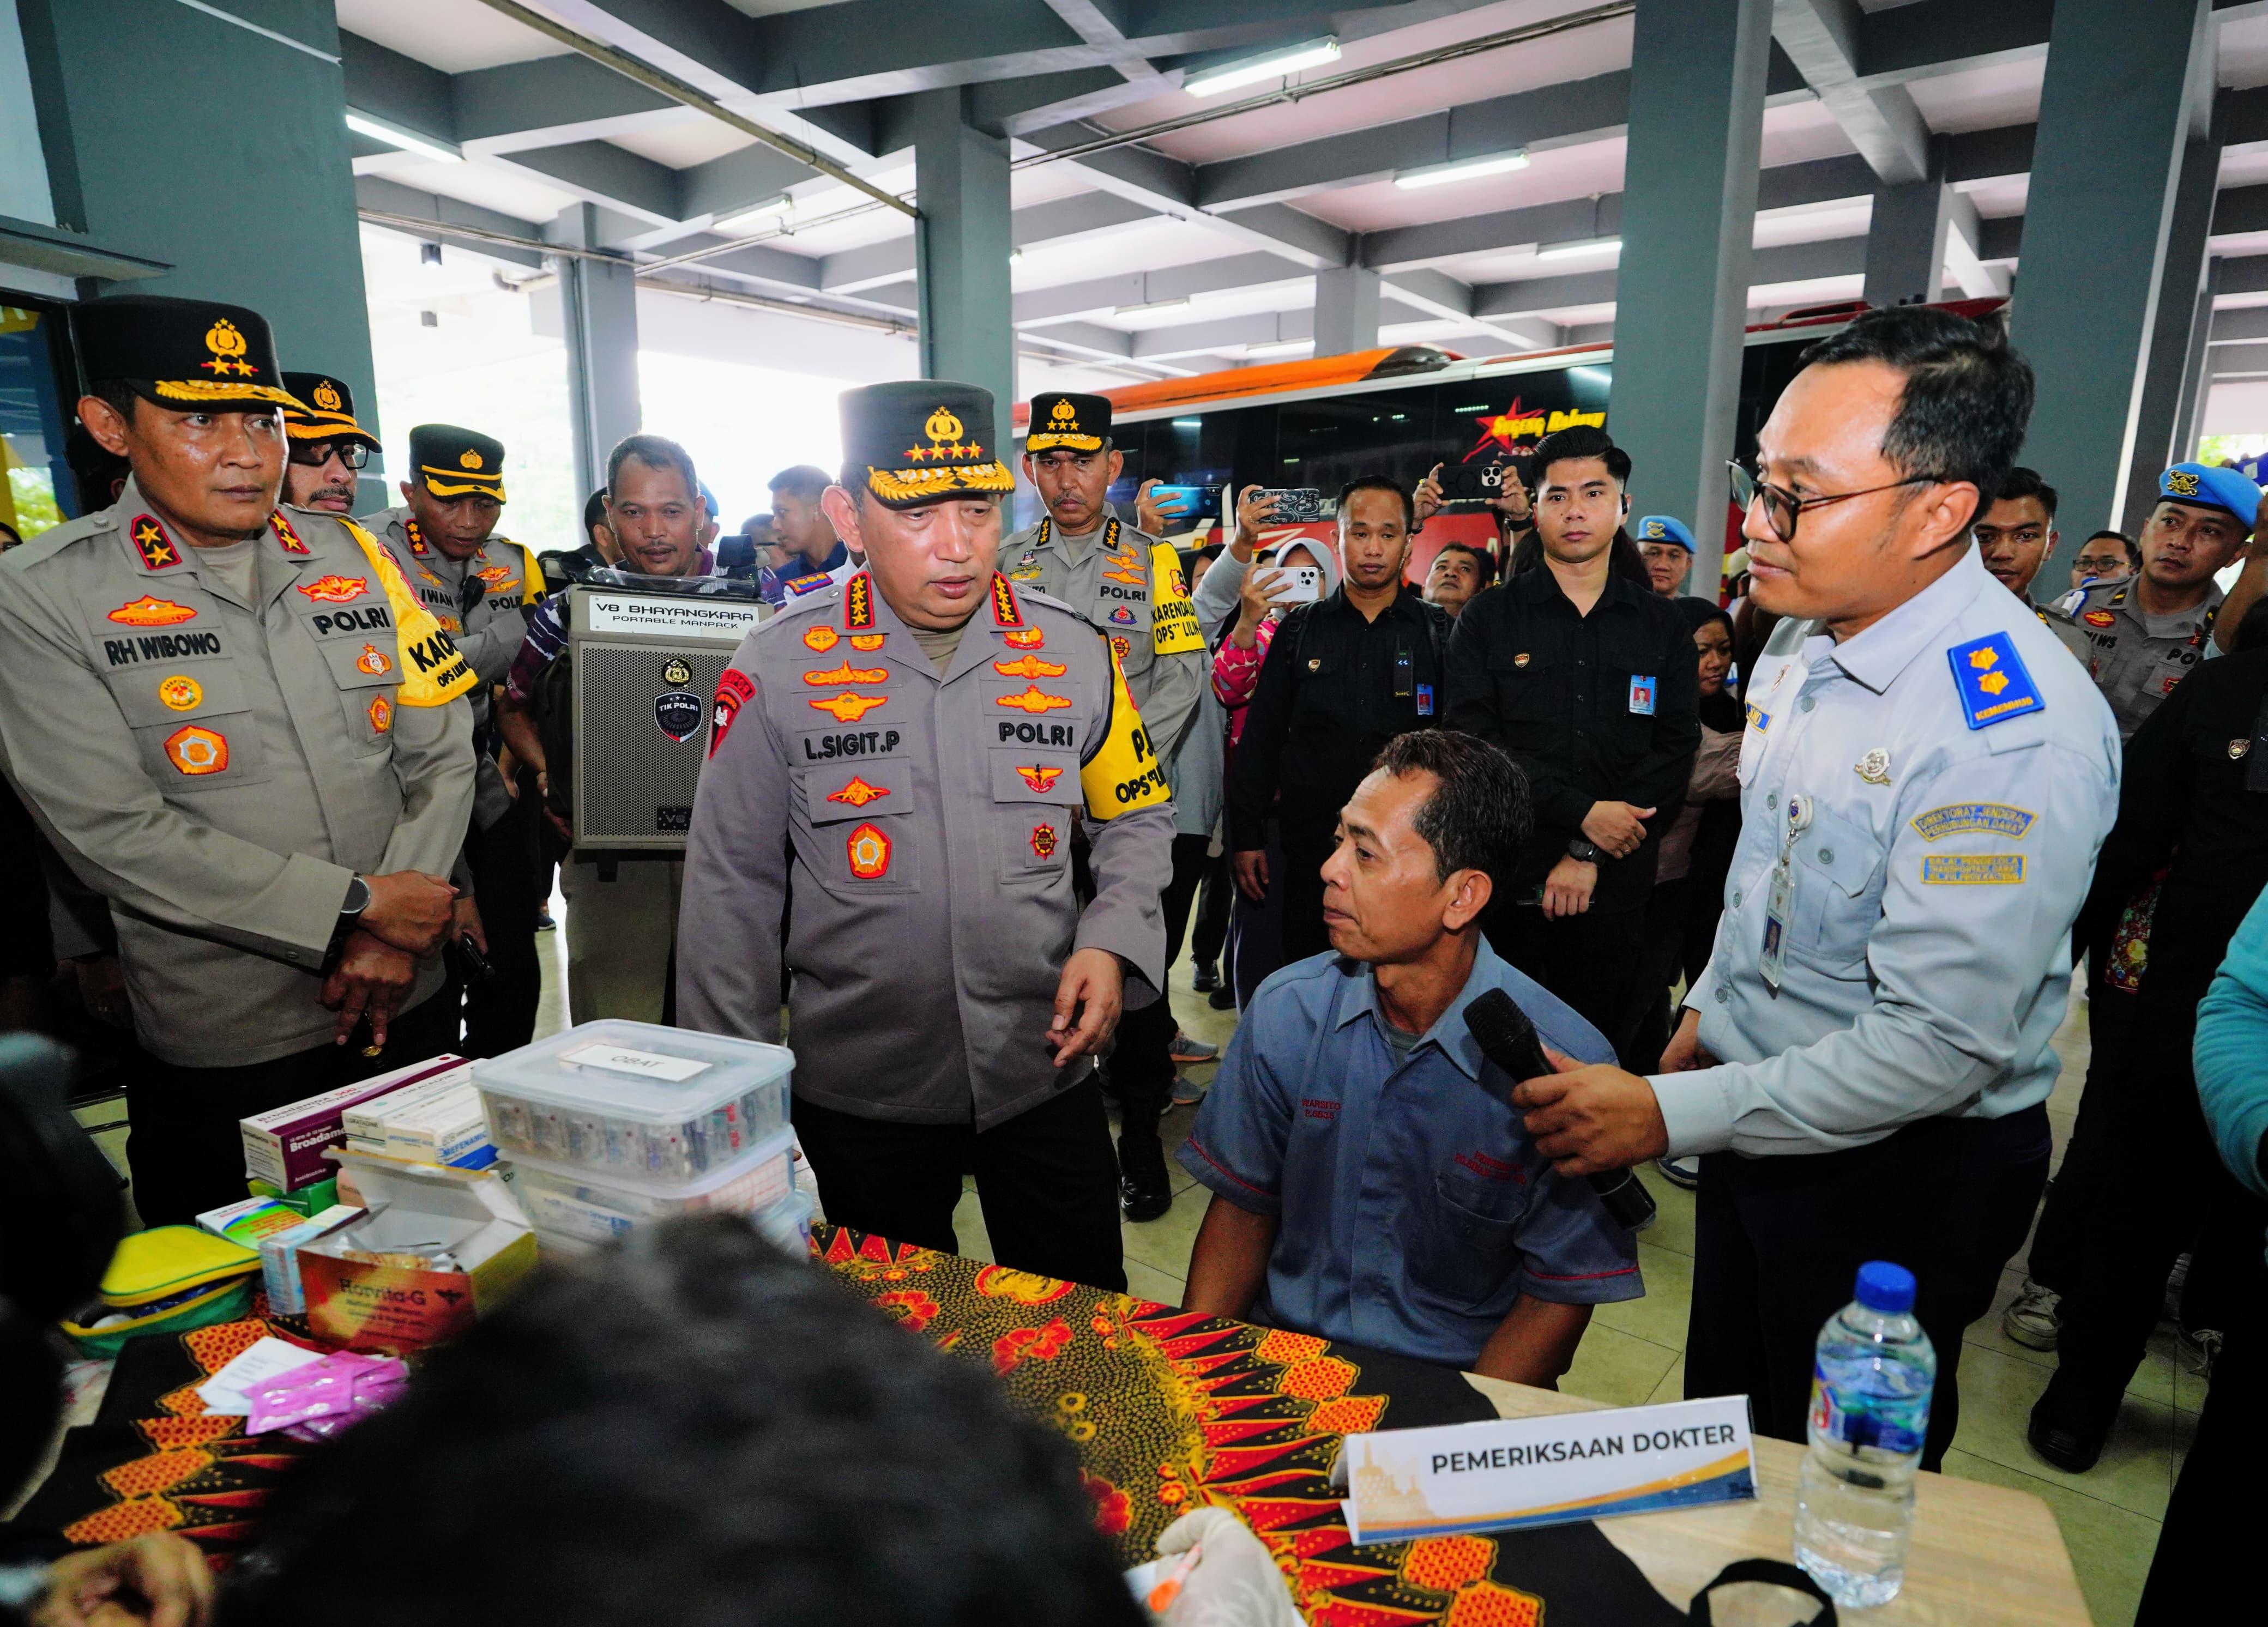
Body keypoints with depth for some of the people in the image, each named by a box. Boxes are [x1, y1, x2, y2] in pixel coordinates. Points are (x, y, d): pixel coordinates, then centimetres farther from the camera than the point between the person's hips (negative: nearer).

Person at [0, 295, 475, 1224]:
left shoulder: (359, 560, 4)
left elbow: (442, 757, 1)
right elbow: (113, 833, -13)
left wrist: (397, 938, -11)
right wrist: (357, 909, -17)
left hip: (408, 1010, 4)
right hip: (224, 1052, -3)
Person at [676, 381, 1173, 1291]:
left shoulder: (1074, 652, -4)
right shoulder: (778, 667, -9)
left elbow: (1137, 817, 9)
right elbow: (731, 891, -2)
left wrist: (1110, 943, -9)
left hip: (1047, 1069, 1)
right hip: (856, 1089, -1)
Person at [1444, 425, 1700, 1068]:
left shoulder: (1662, 625, 9)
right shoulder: (1488, 620, 4)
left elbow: (1674, 751, 0)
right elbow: (1474, 742, -7)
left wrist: (1589, 857, -11)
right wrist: (1583, 812, -14)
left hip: (1617, 890, 2)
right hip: (1505, 883, -1)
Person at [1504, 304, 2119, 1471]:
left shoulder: (2017, 732, -28)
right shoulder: (1806, 636, -2)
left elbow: (1936, 1046, -29)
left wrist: (1666, 1115, -26)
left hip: (1900, 1165, -7)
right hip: (1759, 1112, 7)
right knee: (1722, 1431, 26)